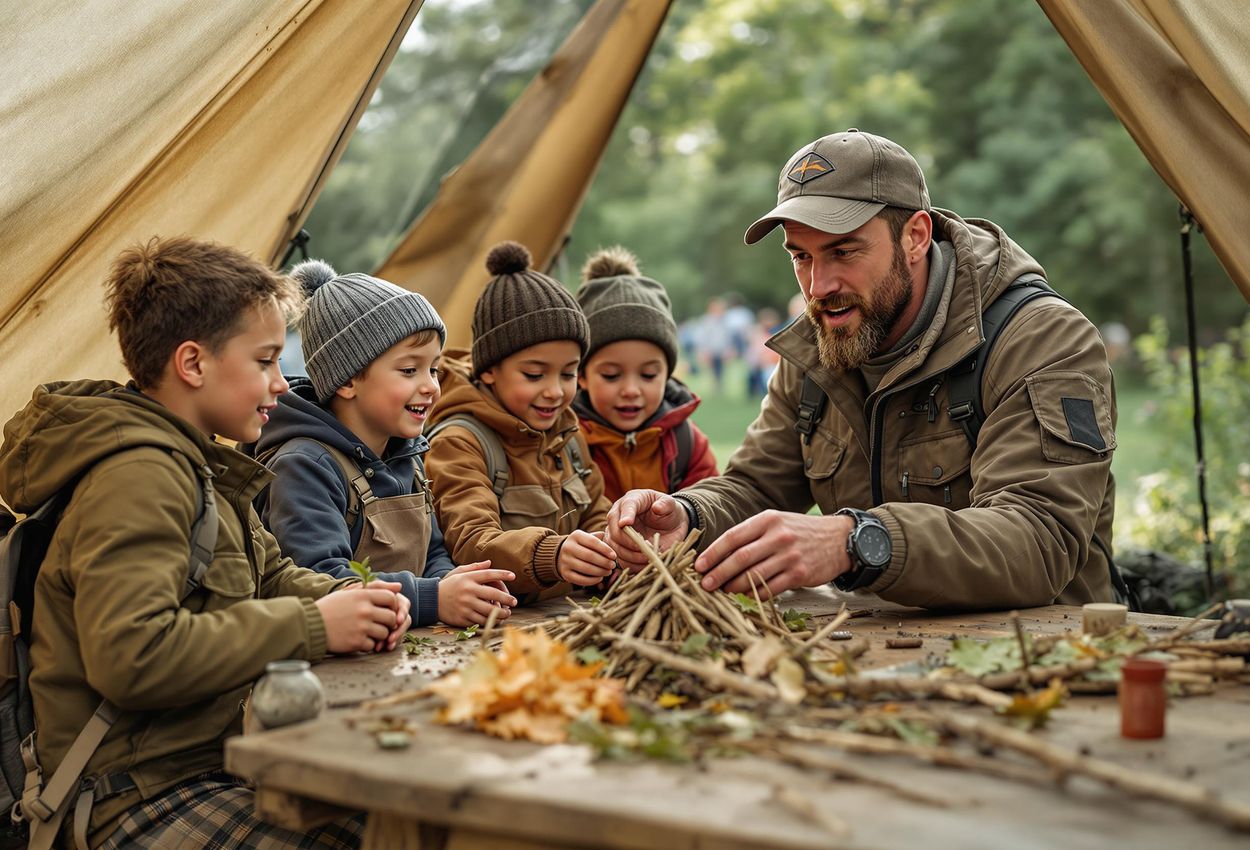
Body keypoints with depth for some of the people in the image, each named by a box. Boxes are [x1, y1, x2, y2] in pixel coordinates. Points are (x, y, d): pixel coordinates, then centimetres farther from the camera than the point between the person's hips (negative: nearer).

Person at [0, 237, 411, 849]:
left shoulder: (197, 465, 16)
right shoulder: (137, 477, -18)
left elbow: (270, 574, 23)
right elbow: (129, 656, -30)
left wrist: (350, 601, 0)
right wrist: (311, 626, -23)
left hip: (216, 762, 10)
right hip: (143, 796, -10)